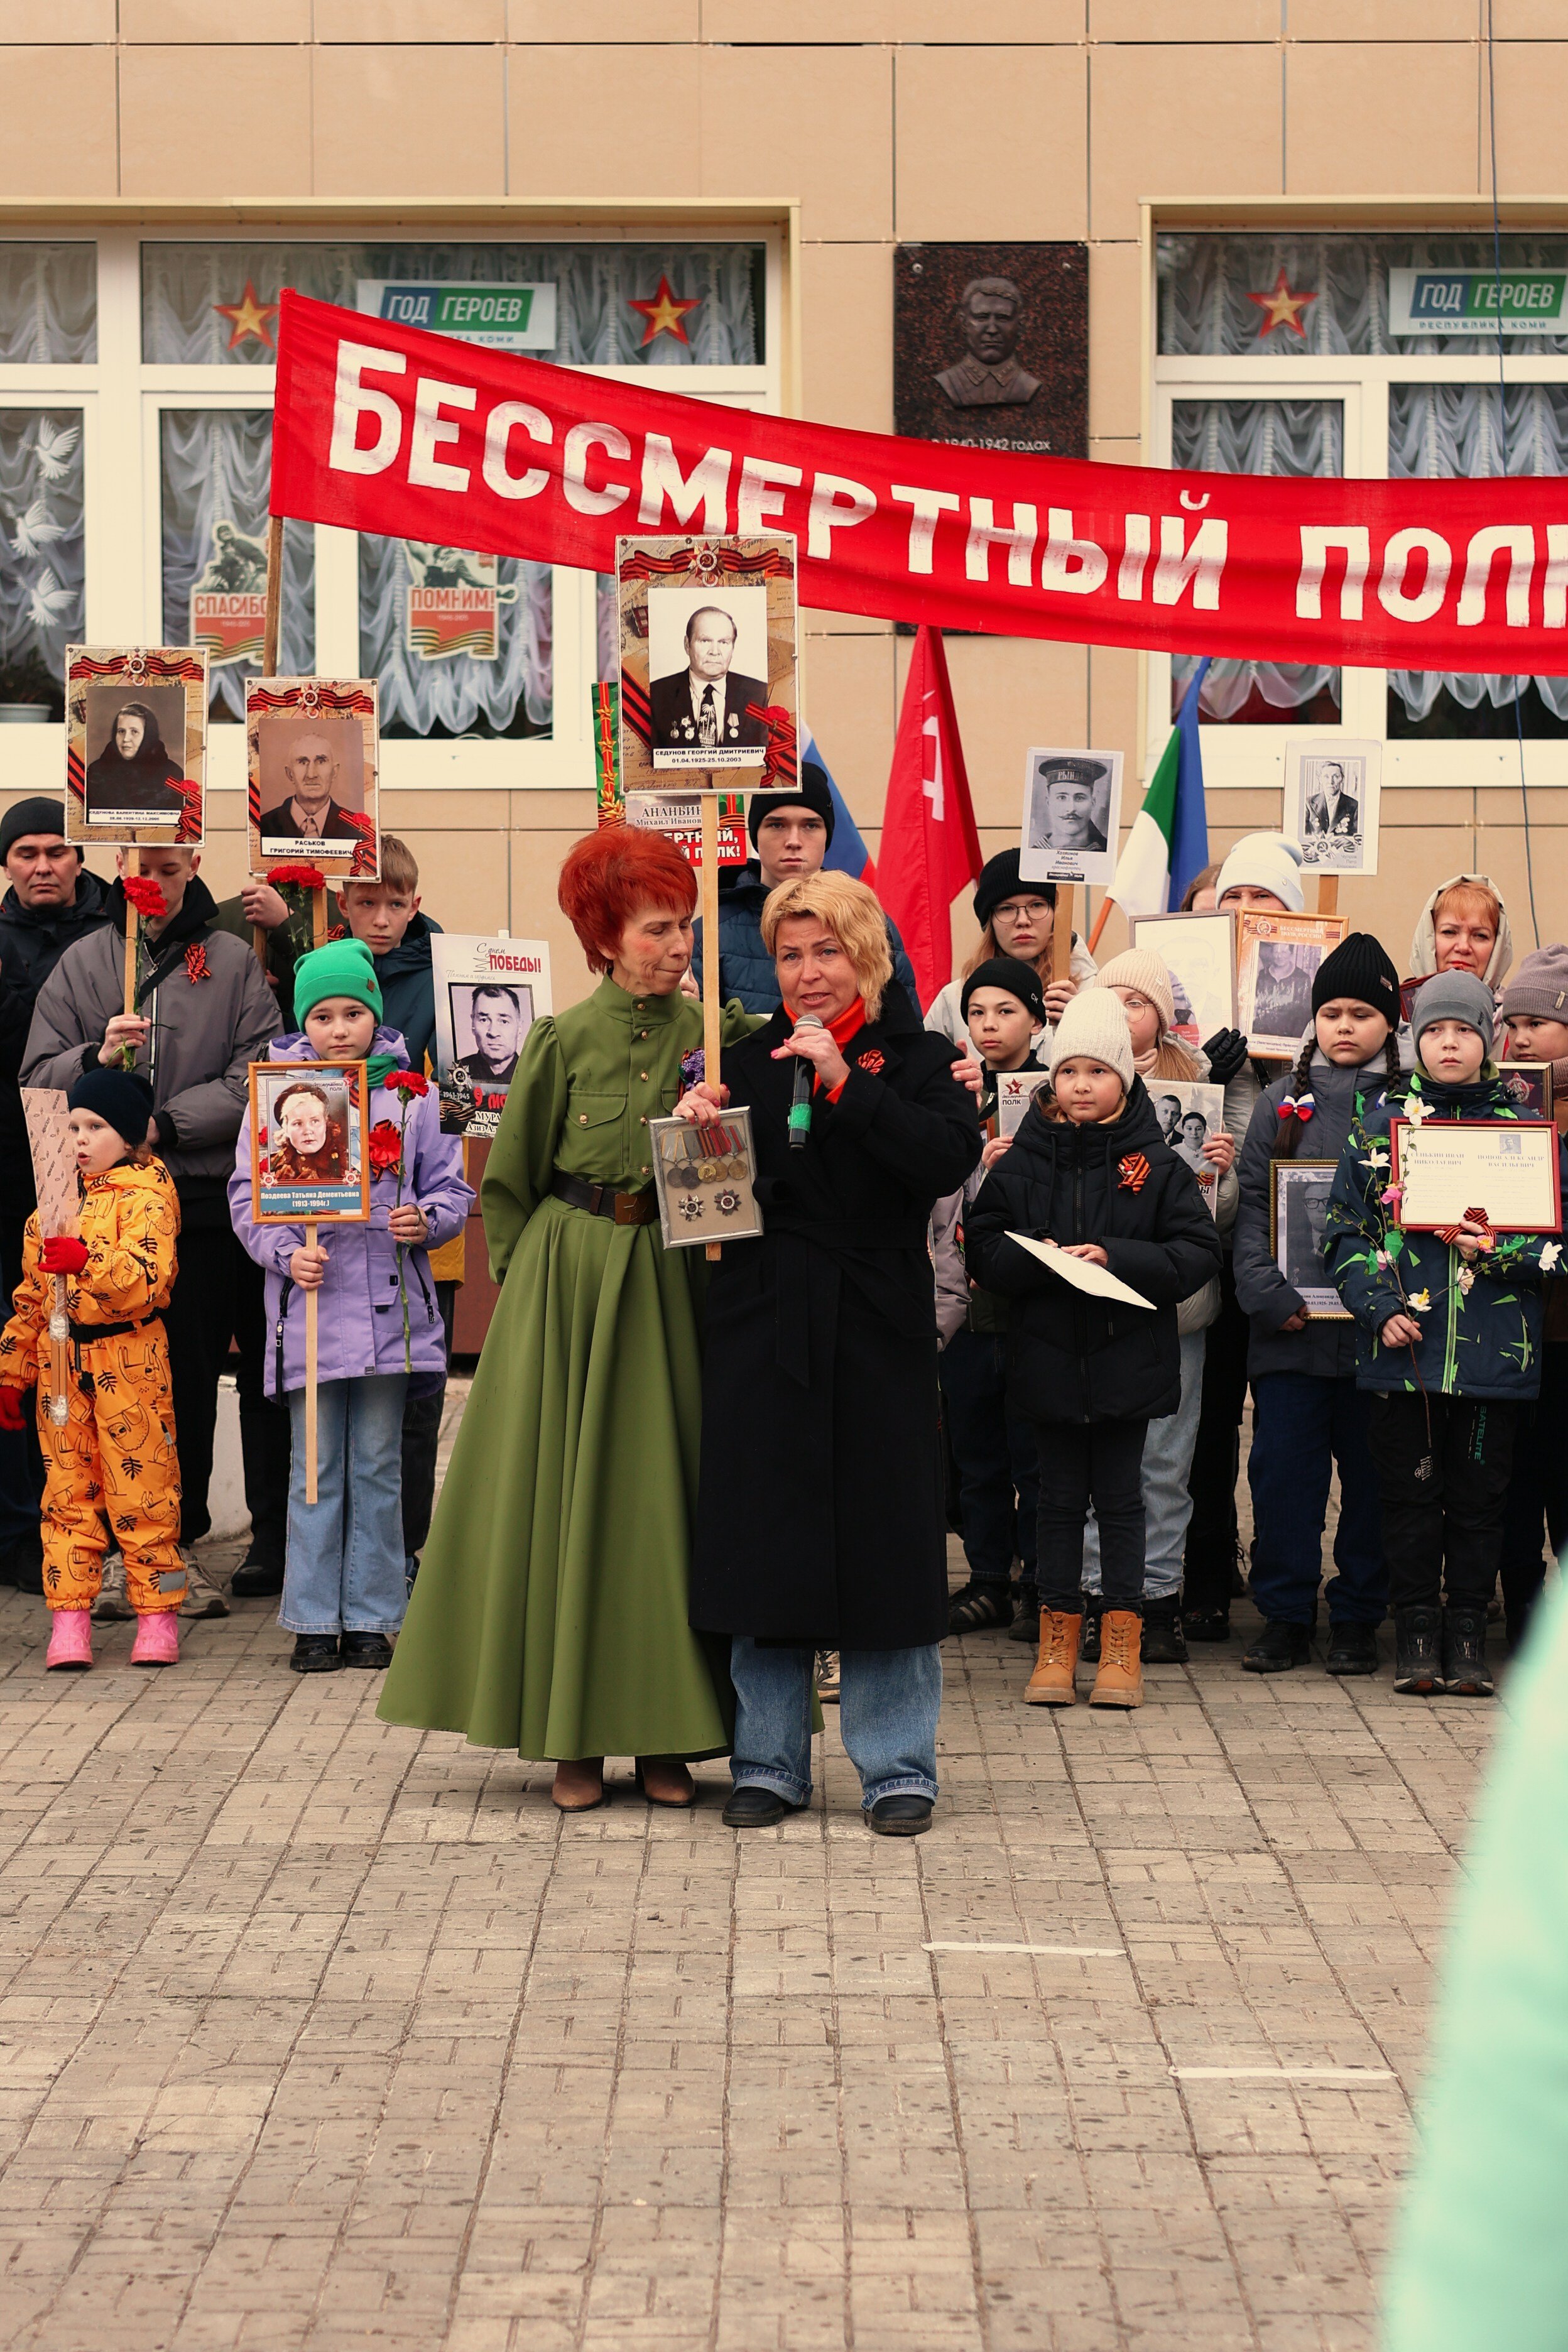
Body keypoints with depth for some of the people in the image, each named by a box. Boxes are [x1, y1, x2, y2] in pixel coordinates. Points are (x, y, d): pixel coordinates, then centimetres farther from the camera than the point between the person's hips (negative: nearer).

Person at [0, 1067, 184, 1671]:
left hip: (128, 1360, -6)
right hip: (59, 1358, 6)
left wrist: (88, 1260, -37)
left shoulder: (146, 1193, -5)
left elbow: (148, 1277, -22)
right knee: (66, 1490, 4)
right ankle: (69, 1620, 6)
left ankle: (157, 1615, 6)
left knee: (140, 1488, -2)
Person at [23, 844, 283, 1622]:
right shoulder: (81, 964, 10)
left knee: (188, 1377, 2)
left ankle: (174, 1542, 11)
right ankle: (121, 1547, 7)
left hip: (209, 1201, -1)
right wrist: (98, 1057, -14)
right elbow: (38, 1078, 6)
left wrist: (167, 1124, -13)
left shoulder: (234, 962, 5)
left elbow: (255, 1079, -3)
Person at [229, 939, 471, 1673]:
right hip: (309, 1302, -1)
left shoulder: (410, 1091, 5)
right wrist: (284, 1253, -14)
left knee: (377, 1466, 6)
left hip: (389, 1303, 1)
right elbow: (247, 1194, 2)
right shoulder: (279, 1089, 2)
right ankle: (315, 1620, 9)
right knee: (315, 1468, 2)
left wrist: (428, 1221, -12)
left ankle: (372, 1617, 13)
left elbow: (449, 1187, 9)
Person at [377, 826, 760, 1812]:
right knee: (562, 1492, 1)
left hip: (668, 1278, 1)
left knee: (664, 1490, 1)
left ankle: (665, 1732, 7)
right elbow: (513, 1177, 5)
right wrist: (529, 1278, 2)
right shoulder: (565, 1040, -1)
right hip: (566, 1280, -1)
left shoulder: (716, 1033, 2)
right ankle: (574, 1736, 7)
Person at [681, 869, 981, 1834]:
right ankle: (770, 1762, 15)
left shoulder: (918, 1058, 0)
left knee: (884, 1546, 1)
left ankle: (898, 1767, 10)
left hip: (876, 1331, -3)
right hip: (764, 1328, 3)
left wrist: (843, 1082, -23)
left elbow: (951, 1158, -19)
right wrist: (701, 1131, -6)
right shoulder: (749, 1059, 9)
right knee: (764, 1542, 5)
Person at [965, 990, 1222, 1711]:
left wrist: (1116, 1258, -18)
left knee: (1120, 1499, 5)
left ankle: (1122, 1647, 13)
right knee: (1060, 1497, 8)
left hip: (1129, 1358, -1)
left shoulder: (1156, 1165, -3)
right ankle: (1057, 1644, 16)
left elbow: (1198, 1253, -6)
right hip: (1050, 1355, 1)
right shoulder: (1023, 1162, 2)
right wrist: (1038, 1257, -17)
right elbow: (983, 1247, 2)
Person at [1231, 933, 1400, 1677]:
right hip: (1289, 1325, 1)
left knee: (1372, 1471, 4)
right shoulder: (1283, 1101, 9)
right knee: (1283, 1468, 0)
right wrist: (1267, 1293, -9)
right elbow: (1252, 1203, 4)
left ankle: (1358, 1616, 13)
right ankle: (1285, 1613, 9)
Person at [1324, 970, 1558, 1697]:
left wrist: (1500, 1251, -11)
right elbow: (1344, 1230, 7)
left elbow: (1556, 1241, 8)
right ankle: (1416, 1631, 13)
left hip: (1493, 1352, 0)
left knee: (1480, 1493, 4)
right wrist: (1379, 1306, -6)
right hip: (1403, 1349, 0)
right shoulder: (1378, 1122, 7)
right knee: (1409, 1491, 3)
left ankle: (1468, 1634, 14)